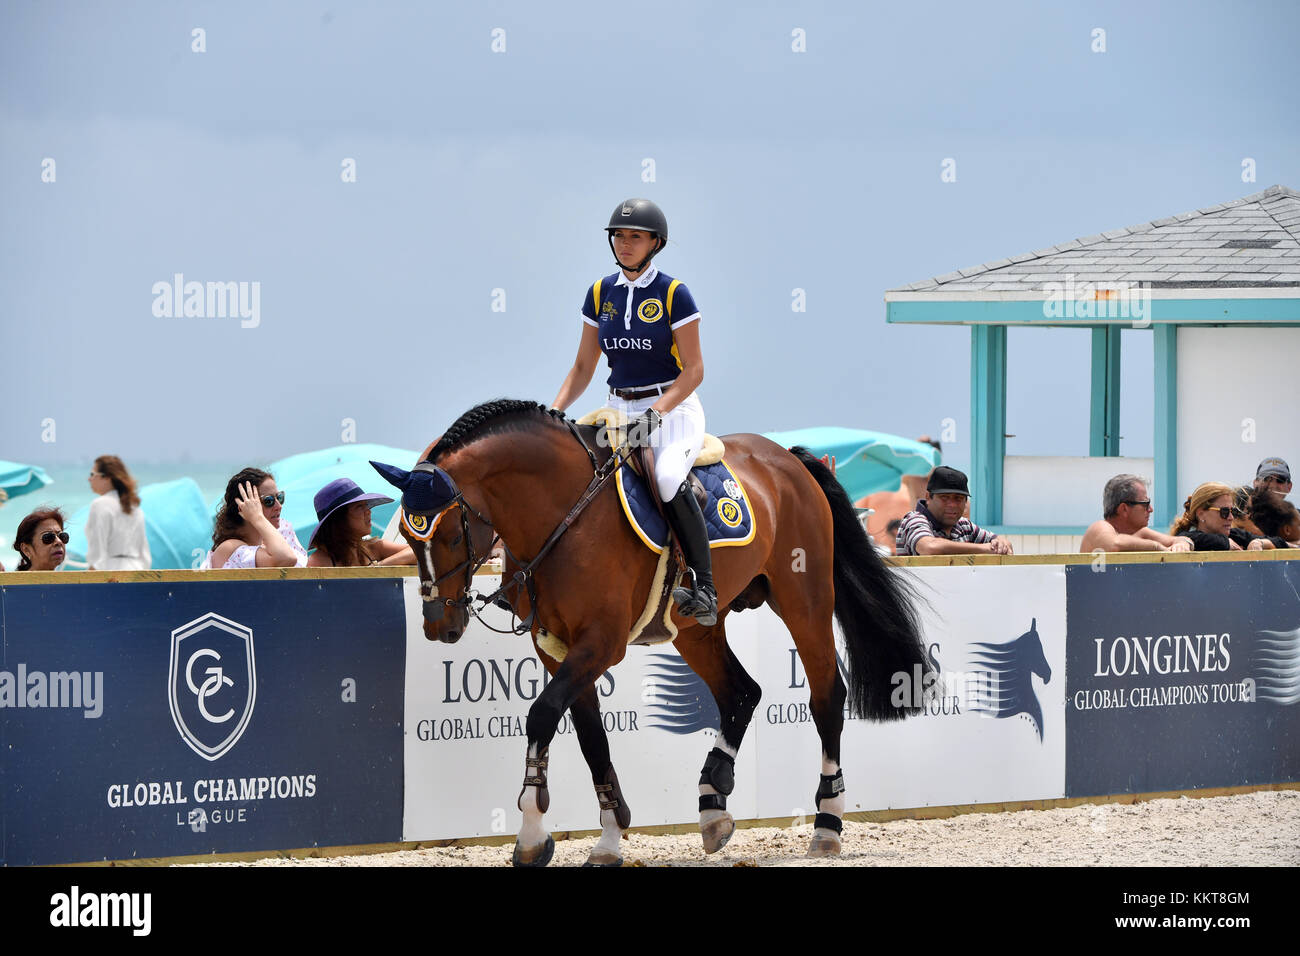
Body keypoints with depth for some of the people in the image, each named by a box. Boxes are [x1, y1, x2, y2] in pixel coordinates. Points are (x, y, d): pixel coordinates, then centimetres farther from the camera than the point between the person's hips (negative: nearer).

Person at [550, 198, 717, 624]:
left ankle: (704, 588, -31)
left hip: (674, 408, -6)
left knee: (668, 478, -34)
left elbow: (693, 370, -10)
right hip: (619, 411, 6)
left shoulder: (673, 294, -8)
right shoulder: (600, 293, 7)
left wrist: (654, 413, -24)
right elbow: (583, 367, 12)